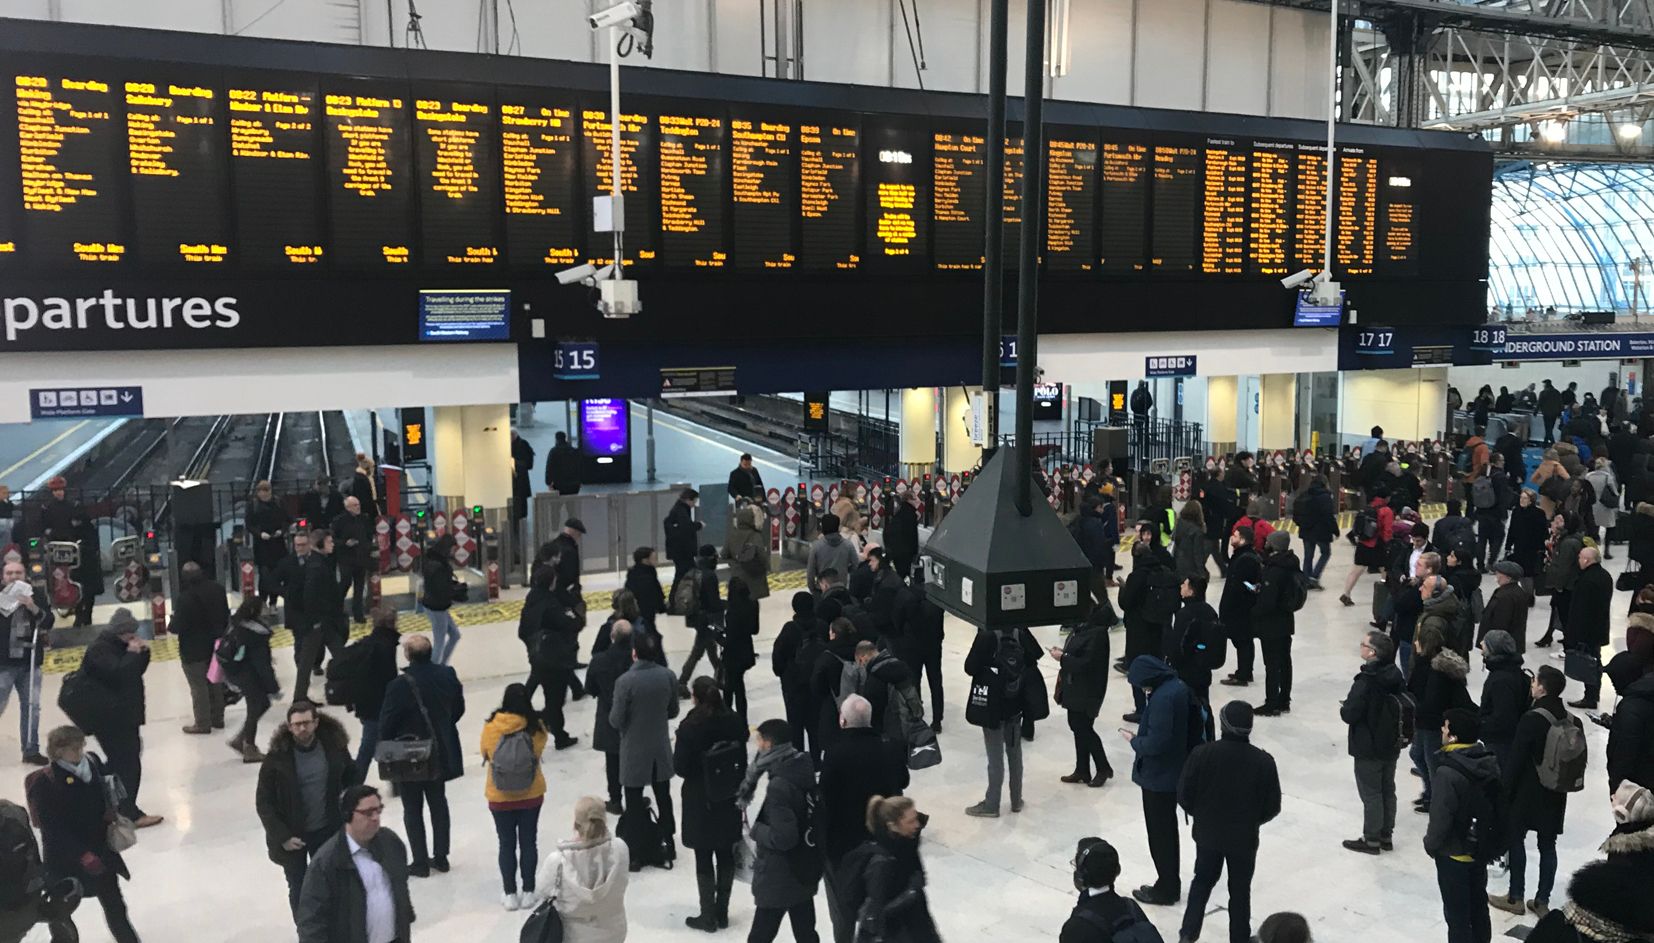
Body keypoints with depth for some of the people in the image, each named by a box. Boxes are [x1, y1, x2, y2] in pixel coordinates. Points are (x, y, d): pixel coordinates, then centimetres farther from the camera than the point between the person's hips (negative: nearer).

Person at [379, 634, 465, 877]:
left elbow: (387, 723, -17)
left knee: (412, 809, 11)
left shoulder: (401, 686, -25)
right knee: (438, 803, 19)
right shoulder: (447, 675, -8)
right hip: (442, 754, 5)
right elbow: (458, 709, 4)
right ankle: (440, 857, 26)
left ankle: (420, 863, 16)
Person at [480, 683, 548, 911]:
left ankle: (510, 894, 20)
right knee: (528, 843, 13)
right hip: (531, 795, 0)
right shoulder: (537, 727, -14)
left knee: (507, 845, 12)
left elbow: (485, 754, 0)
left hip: (500, 798, 0)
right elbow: (538, 753, 0)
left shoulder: (490, 727, -14)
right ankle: (528, 892, 21)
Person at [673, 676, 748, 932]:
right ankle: (722, 913, 25)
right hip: (729, 798, 4)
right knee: (726, 855, 15)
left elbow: (680, 767, -15)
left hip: (700, 801, -4)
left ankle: (708, 916, 15)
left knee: (704, 859, 7)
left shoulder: (690, 726, -19)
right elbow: (743, 759, 3)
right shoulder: (735, 721, -5)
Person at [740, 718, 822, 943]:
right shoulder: (803, 769, -1)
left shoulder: (780, 786, -26)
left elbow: (783, 837, -28)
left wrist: (757, 829, -11)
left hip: (778, 878, -8)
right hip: (805, 870, 8)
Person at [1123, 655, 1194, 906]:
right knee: (1168, 829, 21)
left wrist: (1134, 740, -12)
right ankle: (1171, 883, 34)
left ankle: (1166, 889, 20)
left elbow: (1155, 743, -29)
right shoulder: (1177, 687, 2)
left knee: (1159, 833, 7)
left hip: (1158, 776, -10)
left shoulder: (1162, 698, -29)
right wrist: (1141, 737, 6)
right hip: (1173, 772, 10)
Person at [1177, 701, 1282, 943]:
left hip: (1207, 833, 1)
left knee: (1202, 881, 22)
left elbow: (1183, 795, -11)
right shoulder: (1264, 761, -18)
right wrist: (1252, 820, 11)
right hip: (1245, 837, -1)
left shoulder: (1201, 754, -18)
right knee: (1240, 890, 17)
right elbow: (1273, 807, -9)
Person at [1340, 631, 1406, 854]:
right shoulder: (1396, 675, -1)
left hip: (1368, 748, -8)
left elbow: (1350, 715, -26)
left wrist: (1343, 709, -3)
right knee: (1388, 790, 17)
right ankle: (1386, 836, 28)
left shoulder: (1366, 681, -26)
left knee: (1371, 793, 4)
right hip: (1391, 744, 8)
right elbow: (1401, 705, 13)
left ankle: (1371, 840, 14)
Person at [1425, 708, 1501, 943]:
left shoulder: (1447, 772, -30)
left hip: (1454, 853, -7)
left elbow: (1440, 818, -26)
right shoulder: (1490, 762, -6)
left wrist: (1431, 844, -8)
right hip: (1482, 849, 7)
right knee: (1478, 906, 23)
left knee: (1456, 913, 8)